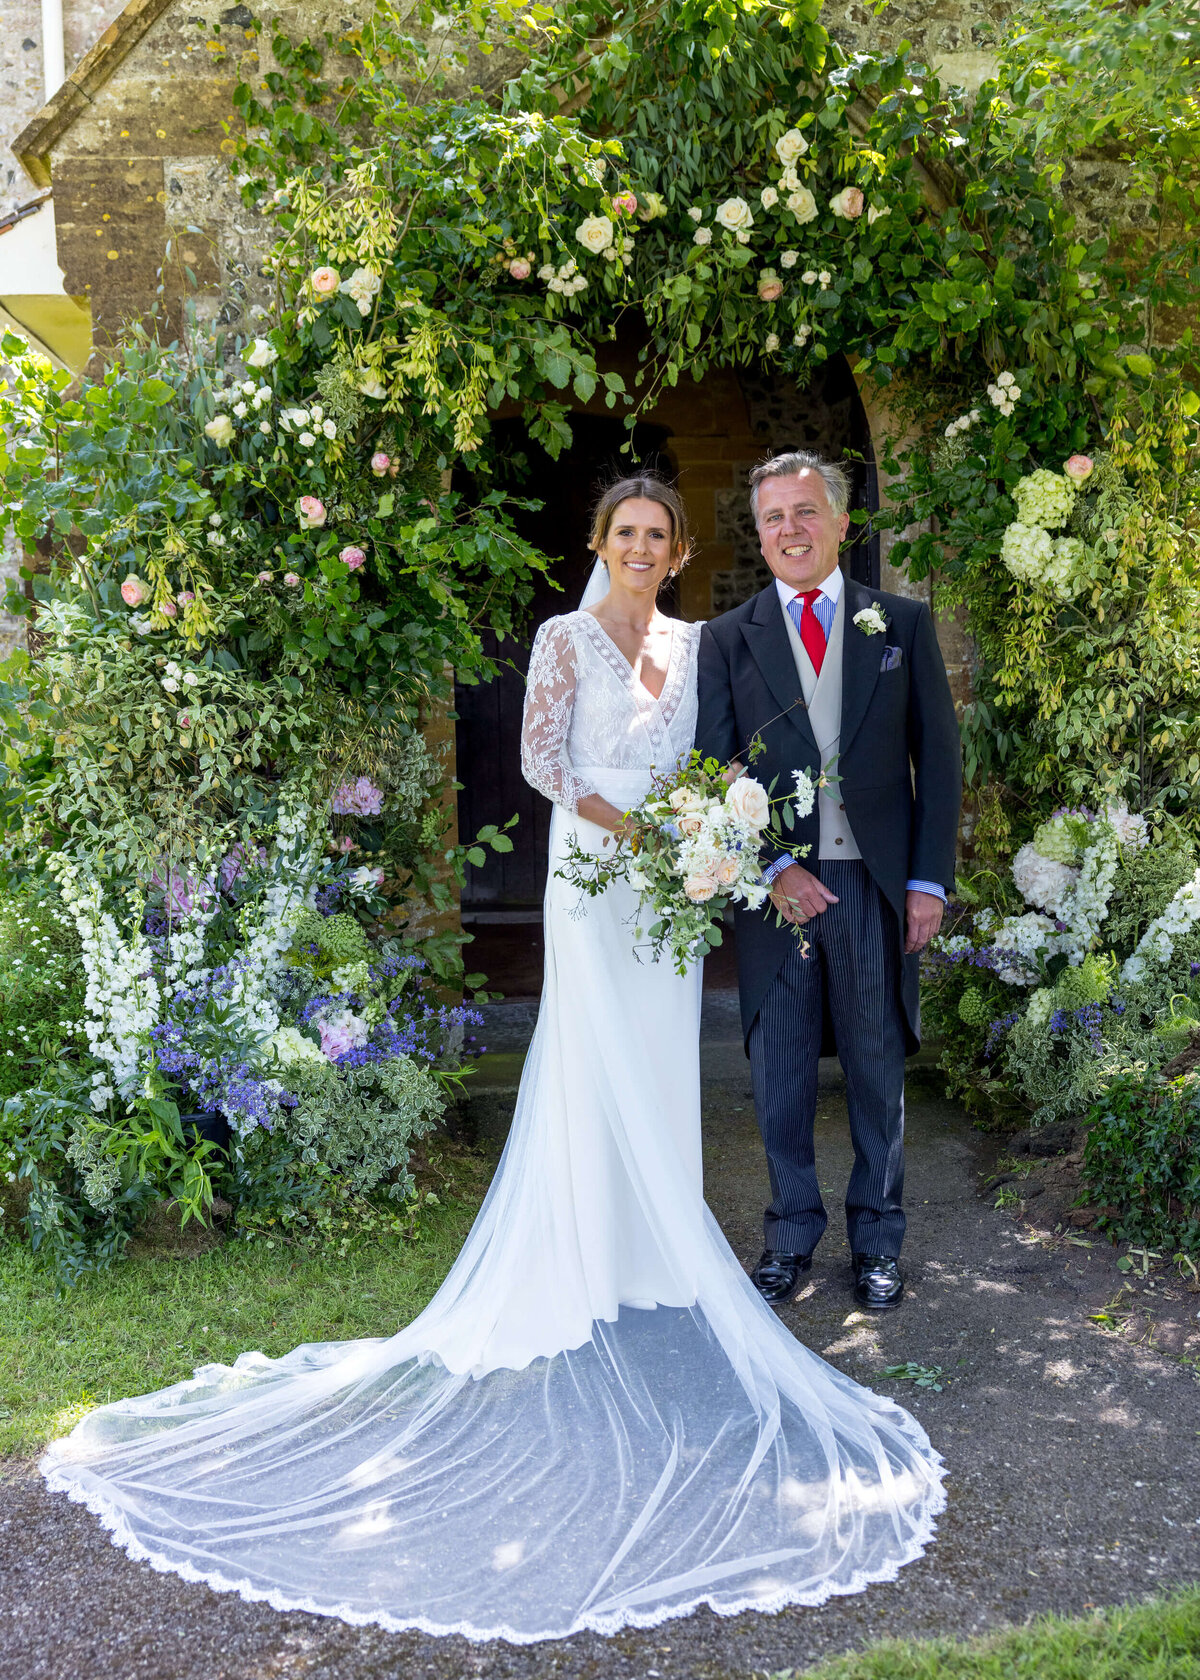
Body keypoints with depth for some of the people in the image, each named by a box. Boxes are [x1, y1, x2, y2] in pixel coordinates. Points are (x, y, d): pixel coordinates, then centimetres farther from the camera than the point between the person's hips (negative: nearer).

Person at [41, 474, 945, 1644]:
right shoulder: (567, 638, -4)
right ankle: (598, 1266, 8)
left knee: (662, 1067, 10)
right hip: (595, 874, -6)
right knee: (600, 1068, -2)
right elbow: (542, 761, -10)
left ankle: (656, 1254, 21)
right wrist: (635, 827, -18)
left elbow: (705, 758, 16)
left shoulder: (690, 642, 13)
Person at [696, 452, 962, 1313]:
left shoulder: (903, 623, 5)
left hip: (876, 885, 0)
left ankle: (878, 1240, 26)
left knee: (879, 1071, 10)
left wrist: (930, 880, -2)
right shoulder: (728, 638, 5)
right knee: (779, 1075, 8)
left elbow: (939, 757, 4)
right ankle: (792, 1233, 25)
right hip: (773, 886, 0)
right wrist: (772, 868, -12)